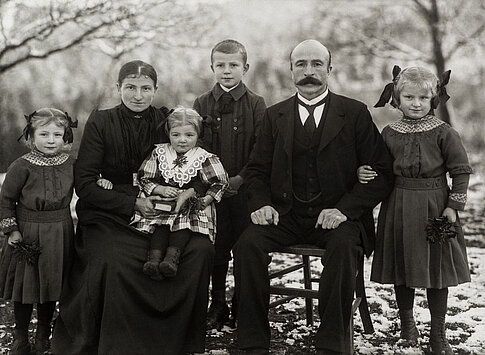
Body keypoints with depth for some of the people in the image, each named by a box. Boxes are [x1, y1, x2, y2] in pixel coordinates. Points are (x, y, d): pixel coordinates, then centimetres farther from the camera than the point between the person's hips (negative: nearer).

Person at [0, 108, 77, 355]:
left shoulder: (71, 164, -3)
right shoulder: (22, 167, -14)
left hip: (59, 236, 3)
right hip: (27, 235, -3)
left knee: (51, 288, 14)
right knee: (25, 288, 7)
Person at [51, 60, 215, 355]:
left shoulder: (166, 121, 6)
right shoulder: (100, 122, -1)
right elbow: (84, 184, -5)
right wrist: (132, 204, -14)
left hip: (157, 213, 3)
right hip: (107, 215, -2)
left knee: (201, 249, -22)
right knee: (113, 261, -33)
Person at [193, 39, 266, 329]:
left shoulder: (255, 104, 1)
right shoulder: (202, 104, 7)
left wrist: (241, 178, -11)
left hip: (244, 188, -1)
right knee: (216, 248, 6)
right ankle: (217, 306, 19)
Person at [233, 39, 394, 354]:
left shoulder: (355, 113, 4)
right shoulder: (275, 116, 13)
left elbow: (381, 172, 0)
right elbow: (257, 170, 17)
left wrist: (345, 209, -14)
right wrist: (262, 204, -5)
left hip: (336, 215, -2)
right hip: (286, 215, 3)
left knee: (344, 246, -34)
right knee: (248, 243, -25)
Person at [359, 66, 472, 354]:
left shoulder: (443, 133, -6)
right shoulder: (389, 133, 3)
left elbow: (461, 171, -4)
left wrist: (454, 205, -9)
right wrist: (364, 174, -8)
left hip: (434, 206, -2)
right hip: (399, 208, 3)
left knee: (436, 266, 4)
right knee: (402, 267, 11)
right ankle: (407, 322, 32)